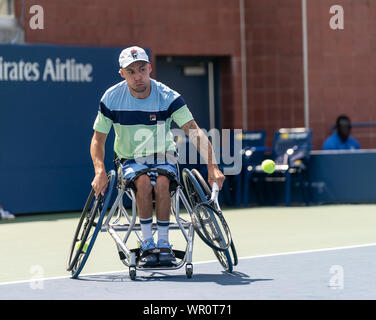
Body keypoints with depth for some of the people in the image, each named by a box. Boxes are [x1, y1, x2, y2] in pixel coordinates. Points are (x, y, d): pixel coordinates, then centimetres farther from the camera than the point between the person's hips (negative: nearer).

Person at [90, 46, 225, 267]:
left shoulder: (168, 97, -13)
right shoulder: (112, 98, -9)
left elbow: (195, 132, -21)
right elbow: (98, 140, 0)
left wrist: (212, 166, -35)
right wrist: (100, 171, -18)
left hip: (163, 157, 0)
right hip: (130, 160, 0)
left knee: (161, 183, -33)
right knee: (144, 181, -33)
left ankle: (164, 244, -20)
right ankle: (147, 245, -24)